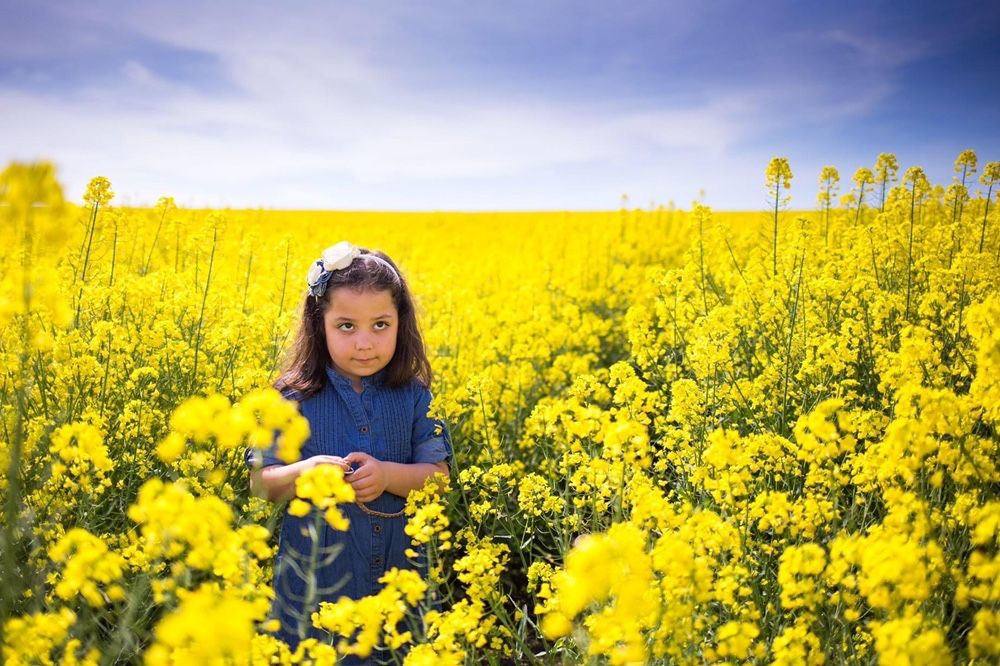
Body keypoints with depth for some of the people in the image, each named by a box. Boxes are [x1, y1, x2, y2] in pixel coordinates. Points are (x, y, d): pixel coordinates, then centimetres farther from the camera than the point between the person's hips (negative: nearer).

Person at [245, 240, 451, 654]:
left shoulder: (413, 396, -3)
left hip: (398, 572, 2)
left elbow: (437, 476, -2)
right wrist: (302, 472, -25)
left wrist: (387, 475, -21)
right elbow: (260, 484, -5)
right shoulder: (295, 398, -7)